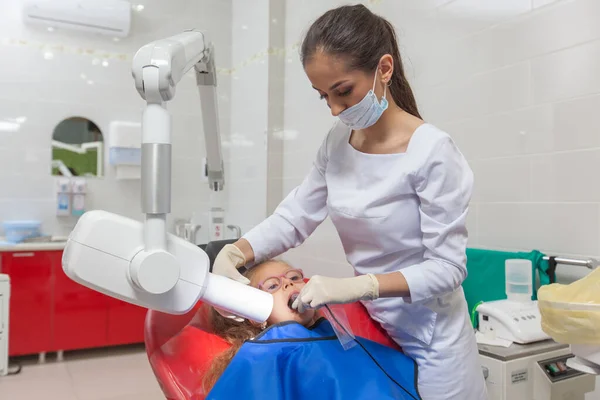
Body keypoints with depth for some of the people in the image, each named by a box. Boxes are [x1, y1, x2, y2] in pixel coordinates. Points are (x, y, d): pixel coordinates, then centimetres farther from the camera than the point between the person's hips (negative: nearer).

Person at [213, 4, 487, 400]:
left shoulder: (433, 151, -21)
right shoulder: (337, 143, -1)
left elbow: (448, 268, -19)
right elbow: (294, 216, 0)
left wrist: (356, 285, -31)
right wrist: (232, 254, -16)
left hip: (427, 341, -5)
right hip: (368, 327, 5)